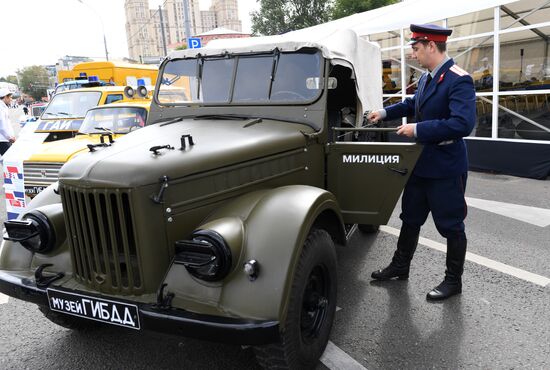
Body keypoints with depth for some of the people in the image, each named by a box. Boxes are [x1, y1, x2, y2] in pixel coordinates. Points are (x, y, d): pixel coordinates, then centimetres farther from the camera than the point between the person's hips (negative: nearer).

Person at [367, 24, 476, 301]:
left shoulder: (459, 80, -19)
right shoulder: (426, 78, 7)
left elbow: (463, 123, -31)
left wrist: (418, 130, -27)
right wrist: (385, 113, 21)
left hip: (445, 169, -8)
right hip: (421, 164, 9)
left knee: (451, 226, 7)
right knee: (410, 218, 18)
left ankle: (453, 280, 24)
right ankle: (400, 267, 35)